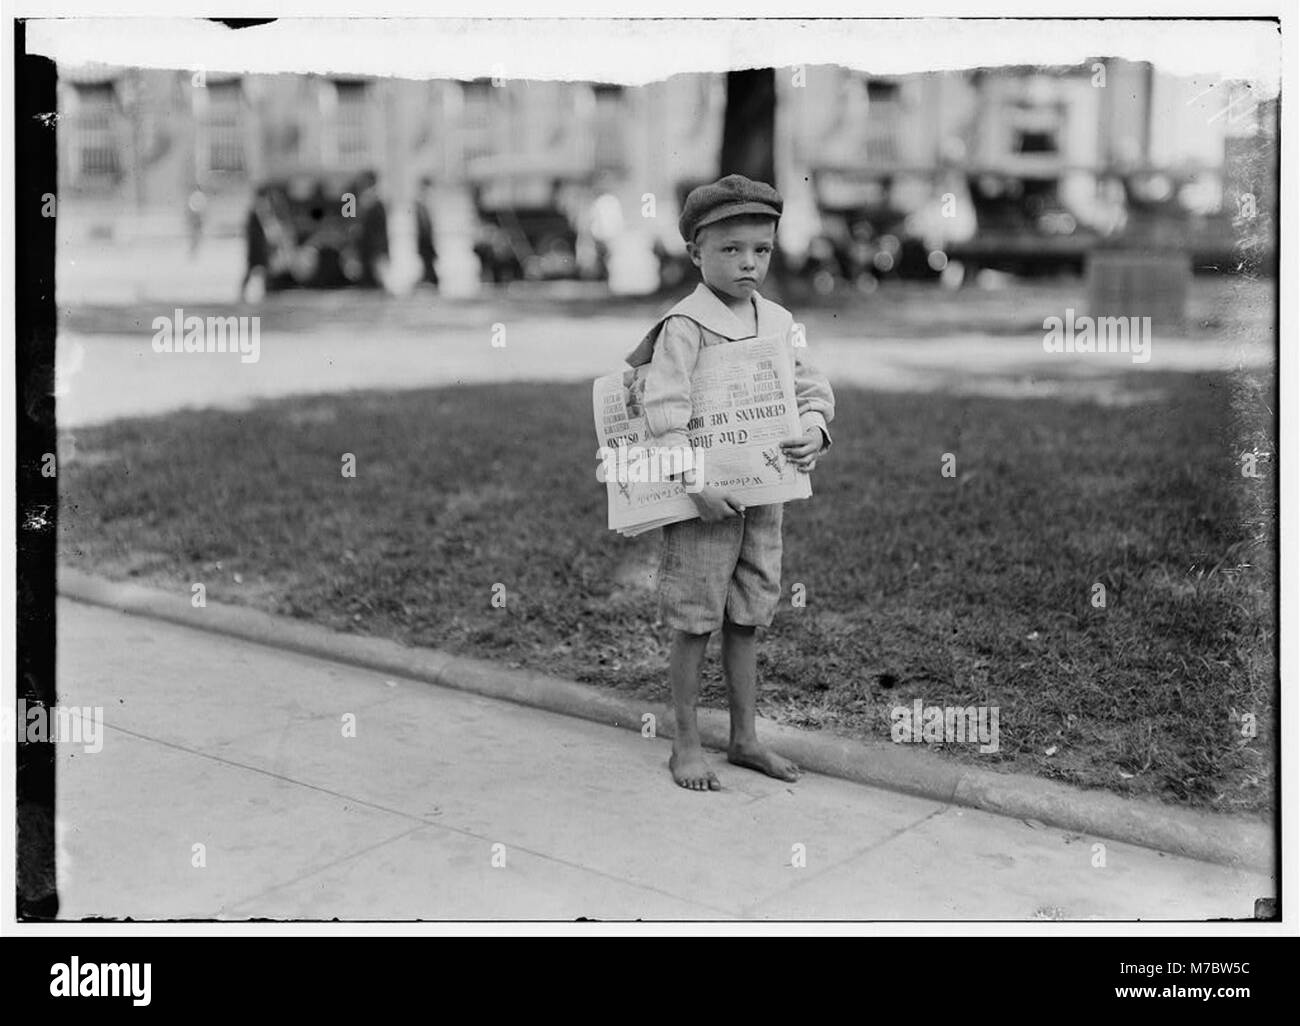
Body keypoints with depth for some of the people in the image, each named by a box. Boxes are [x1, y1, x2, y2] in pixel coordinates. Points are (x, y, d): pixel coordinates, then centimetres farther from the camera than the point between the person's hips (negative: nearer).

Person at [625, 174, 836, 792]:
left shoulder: (777, 322, 7)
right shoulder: (685, 324, -14)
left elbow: (810, 388, 10)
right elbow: (665, 412, -20)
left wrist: (812, 428, -11)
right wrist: (696, 485, -25)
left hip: (763, 493, 6)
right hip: (701, 499, -6)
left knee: (745, 621, 15)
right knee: (694, 625, 4)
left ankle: (744, 739, 27)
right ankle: (686, 746, 16)